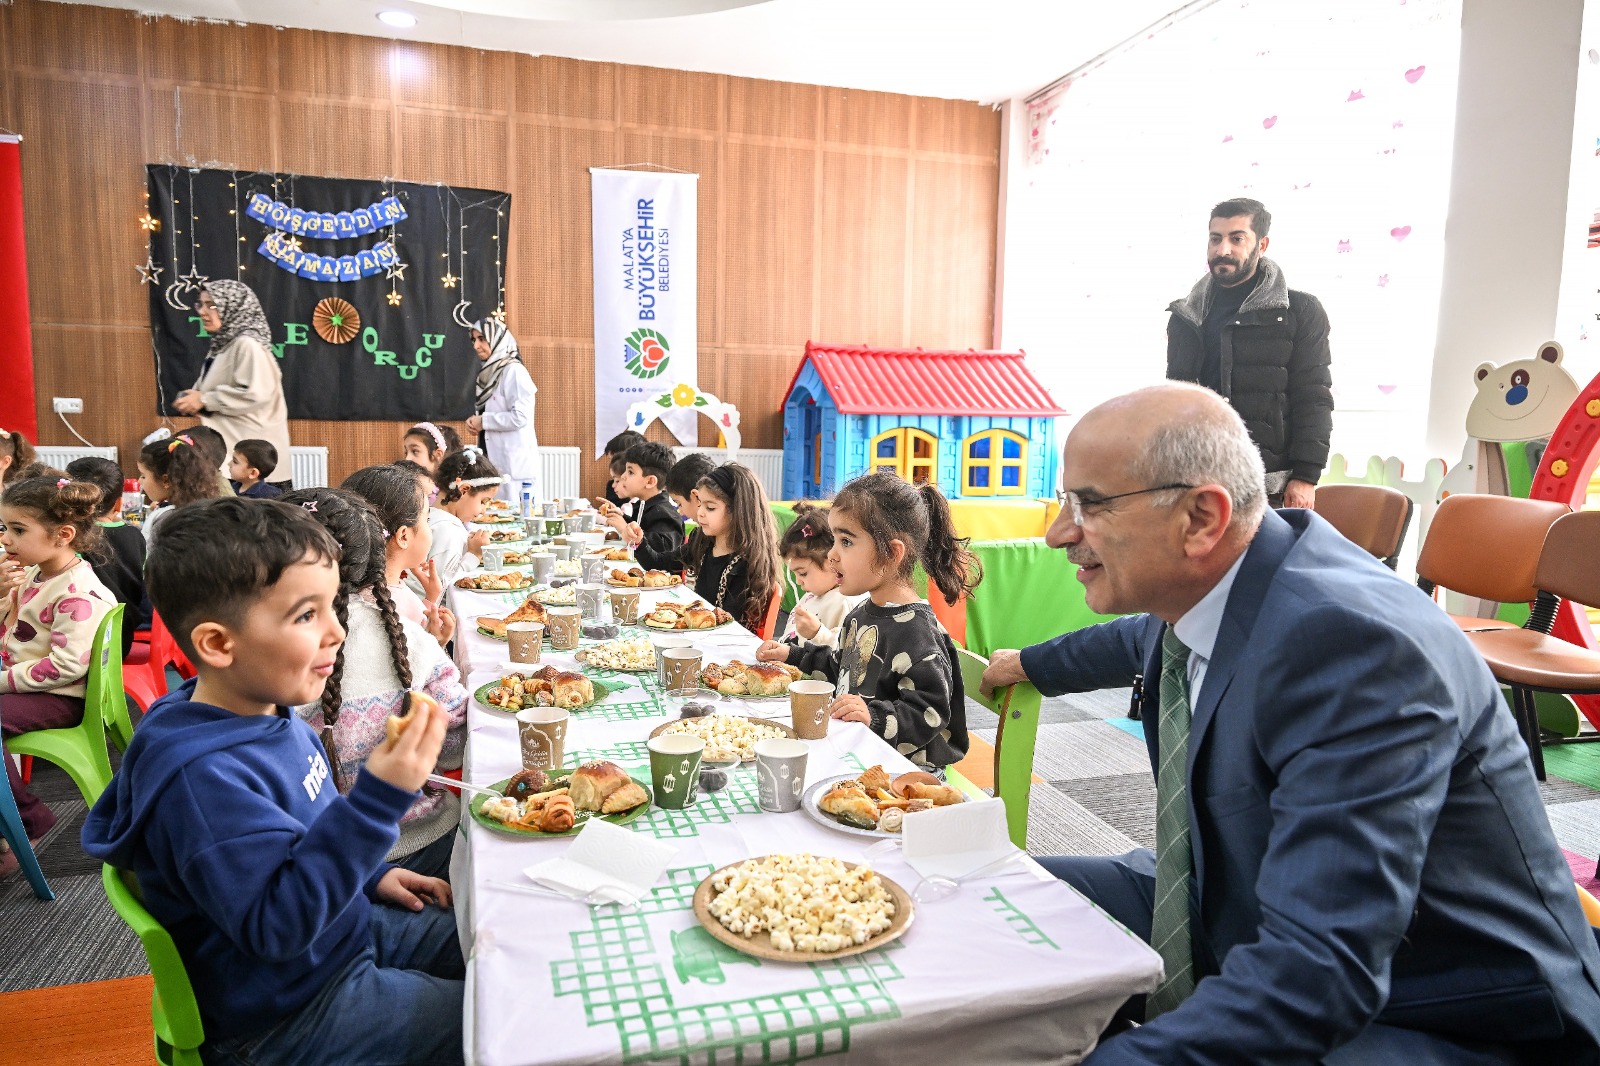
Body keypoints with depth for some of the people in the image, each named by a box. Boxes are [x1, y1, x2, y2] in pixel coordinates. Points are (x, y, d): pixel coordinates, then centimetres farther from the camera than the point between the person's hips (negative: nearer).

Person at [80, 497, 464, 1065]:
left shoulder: (270, 711, -2)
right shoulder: (200, 777, -31)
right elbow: (276, 926, -35)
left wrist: (373, 875, 9)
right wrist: (378, 798, -41)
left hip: (348, 928, 9)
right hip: (287, 1013, -8)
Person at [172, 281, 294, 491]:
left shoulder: (247, 344, -13)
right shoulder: (222, 345, 16)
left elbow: (256, 394, -24)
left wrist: (204, 400, -15)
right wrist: (193, 397, 6)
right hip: (228, 446, 9)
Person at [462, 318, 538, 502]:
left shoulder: (514, 371, -11)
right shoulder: (490, 371, 15)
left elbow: (520, 417, -19)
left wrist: (484, 421, -9)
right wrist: (476, 422, 4)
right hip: (495, 461, 8)